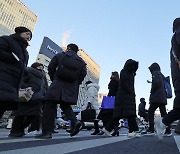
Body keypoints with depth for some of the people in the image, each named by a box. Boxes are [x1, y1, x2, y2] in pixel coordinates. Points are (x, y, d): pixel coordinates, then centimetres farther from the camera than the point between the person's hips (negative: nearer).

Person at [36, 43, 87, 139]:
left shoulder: (59, 56, 9)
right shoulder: (81, 61, 14)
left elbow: (51, 68, 6)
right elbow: (83, 73, 2)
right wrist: (76, 84, 10)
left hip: (58, 85, -3)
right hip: (71, 88, 4)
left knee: (50, 106, 1)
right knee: (65, 106, 18)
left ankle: (47, 131, -2)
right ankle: (74, 121, -6)